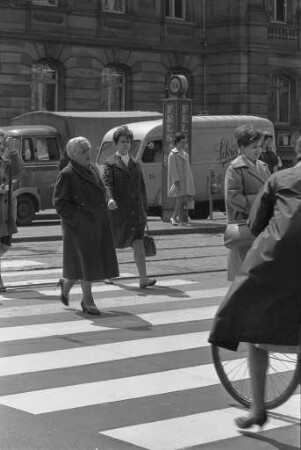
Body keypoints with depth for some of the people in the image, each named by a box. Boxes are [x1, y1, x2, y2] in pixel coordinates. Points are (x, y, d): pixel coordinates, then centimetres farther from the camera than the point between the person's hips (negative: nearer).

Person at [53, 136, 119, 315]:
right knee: (86, 262, -1)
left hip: (98, 224, 8)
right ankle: (87, 301, 13)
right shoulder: (67, 175, -11)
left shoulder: (92, 169, 13)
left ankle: (66, 284, 31)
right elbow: (59, 203, -12)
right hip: (80, 226, -8)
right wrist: (77, 219, -18)